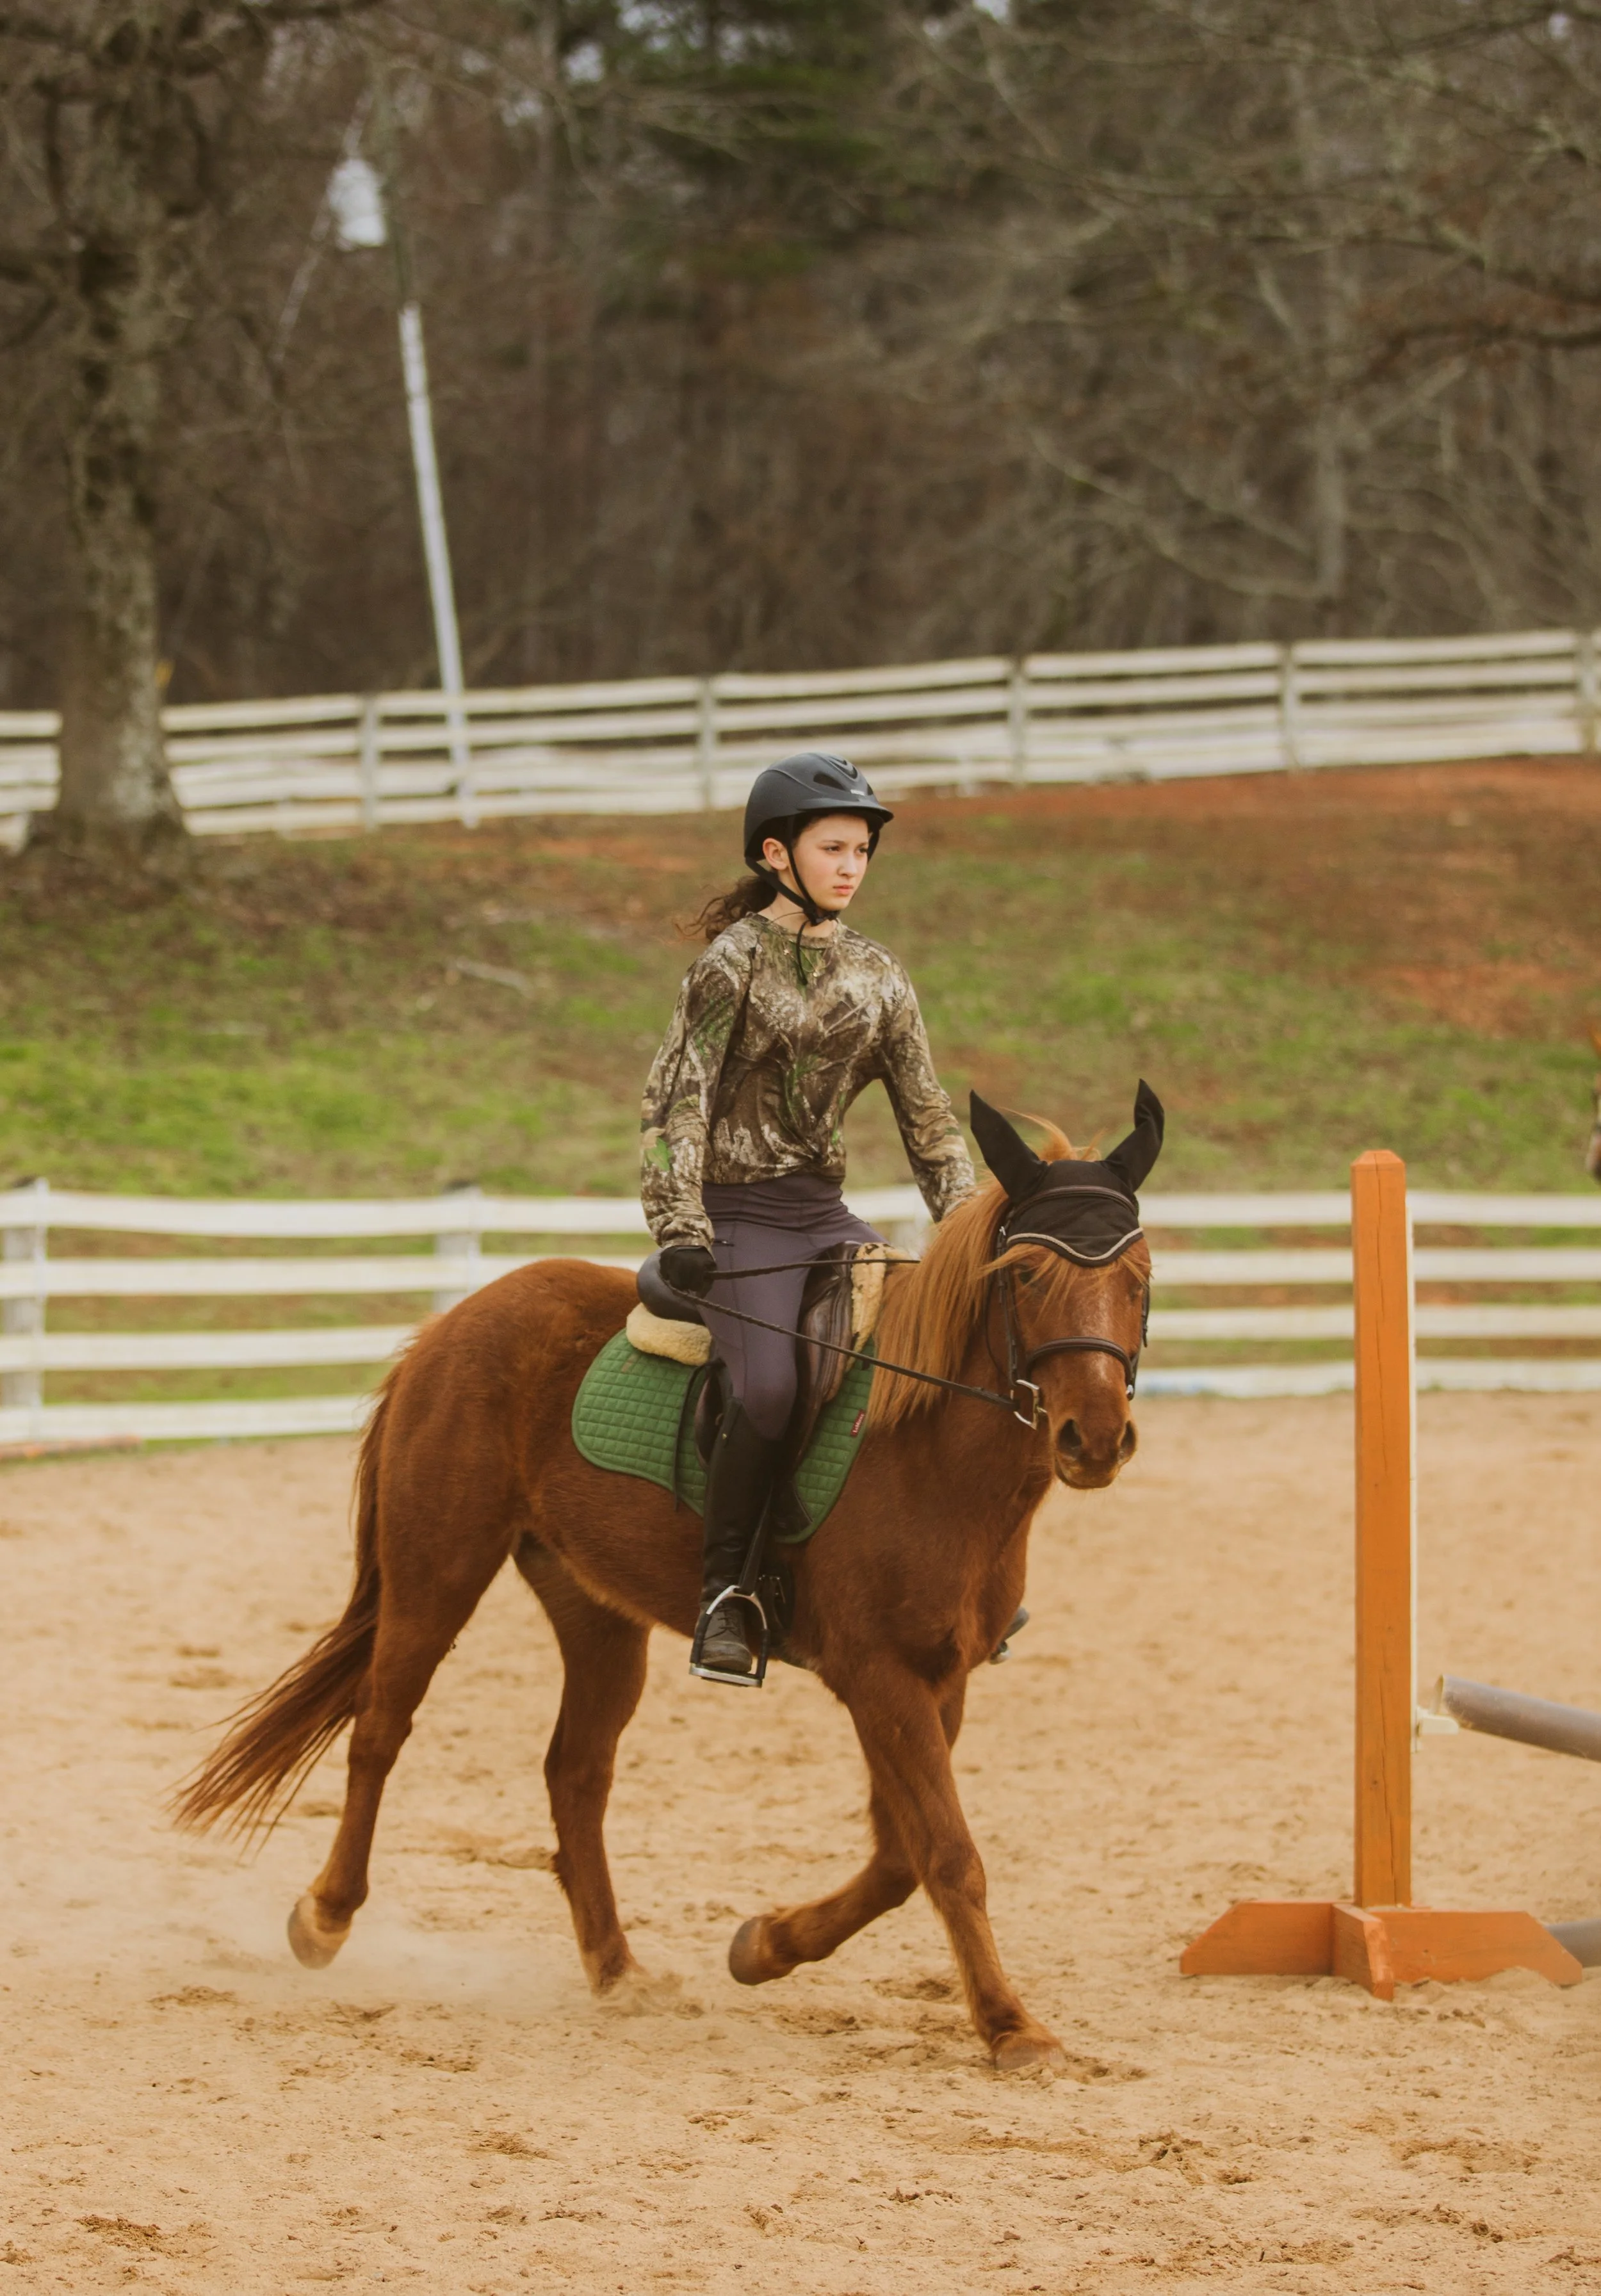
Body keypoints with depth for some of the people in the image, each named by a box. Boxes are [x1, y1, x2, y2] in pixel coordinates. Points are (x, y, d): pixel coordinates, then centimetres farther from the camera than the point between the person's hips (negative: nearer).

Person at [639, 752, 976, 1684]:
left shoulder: (878, 977, 11)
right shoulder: (736, 961, -5)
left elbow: (929, 1118, 14)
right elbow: (677, 1101, -10)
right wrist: (680, 1230, -20)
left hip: (827, 1212, 6)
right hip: (738, 1213, -6)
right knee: (769, 1386, -28)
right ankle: (725, 1593, -16)